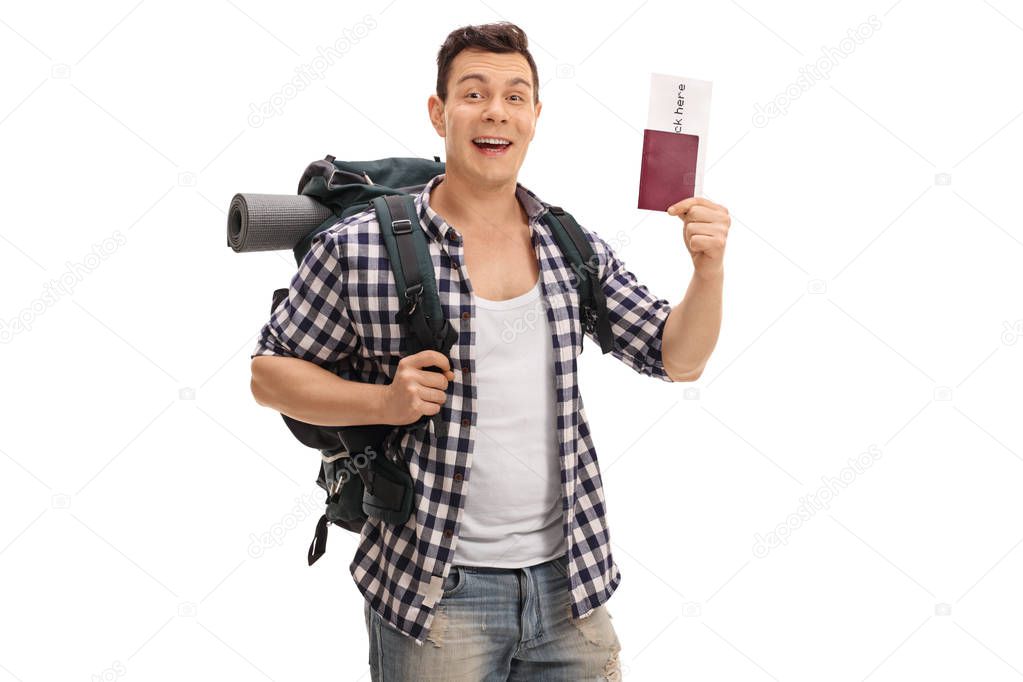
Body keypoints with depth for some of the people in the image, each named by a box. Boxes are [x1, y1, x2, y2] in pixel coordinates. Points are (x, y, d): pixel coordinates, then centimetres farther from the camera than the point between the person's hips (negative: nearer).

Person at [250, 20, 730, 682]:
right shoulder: (360, 249, -8)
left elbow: (678, 358, 6)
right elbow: (270, 371, -1)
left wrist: (710, 268, -11)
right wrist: (384, 402, -16)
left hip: (569, 579, 4)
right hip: (434, 589, -3)